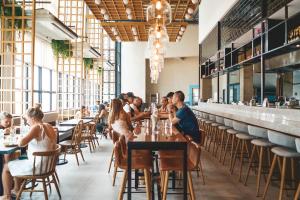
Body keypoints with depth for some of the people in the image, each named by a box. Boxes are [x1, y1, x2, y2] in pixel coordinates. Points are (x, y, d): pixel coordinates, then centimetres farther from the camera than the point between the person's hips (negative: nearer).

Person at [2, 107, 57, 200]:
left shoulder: (36, 127, -21)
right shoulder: (49, 127, 4)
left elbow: (21, 143, -28)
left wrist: (20, 139, -6)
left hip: (37, 166, -9)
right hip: (47, 164, 9)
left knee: (6, 167, 12)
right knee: (18, 162, 31)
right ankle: (17, 190, 44)